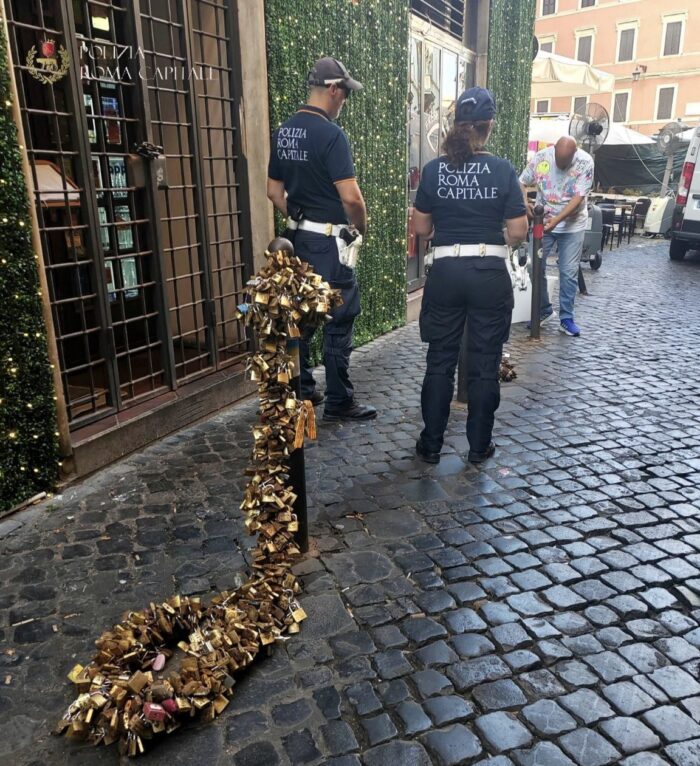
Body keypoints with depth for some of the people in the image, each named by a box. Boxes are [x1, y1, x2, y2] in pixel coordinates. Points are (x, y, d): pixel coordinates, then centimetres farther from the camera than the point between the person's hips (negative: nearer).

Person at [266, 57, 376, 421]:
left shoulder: (283, 132, 9)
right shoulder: (331, 134, -16)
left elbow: (274, 191, 14)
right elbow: (351, 196, -22)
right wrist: (361, 228, -5)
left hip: (299, 238, 8)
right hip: (330, 241, -8)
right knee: (337, 321, 0)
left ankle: (301, 390, 26)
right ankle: (339, 402, 8)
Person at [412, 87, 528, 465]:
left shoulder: (434, 169, -1)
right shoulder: (503, 169, -6)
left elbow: (421, 228, 3)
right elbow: (518, 232, -7)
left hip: (446, 273, 1)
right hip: (490, 274, -1)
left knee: (440, 361, 11)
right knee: (485, 364, 9)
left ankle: (431, 444, 18)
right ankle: (479, 446, 20)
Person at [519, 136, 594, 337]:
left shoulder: (585, 162, -15)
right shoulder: (541, 157, -10)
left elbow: (578, 198, -19)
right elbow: (522, 183, -3)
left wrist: (556, 220, -30)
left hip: (572, 225, -2)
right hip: (542, 222, 2)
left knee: (569, 272, -1)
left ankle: (566, 318, 9)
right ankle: (544, 310, 21)